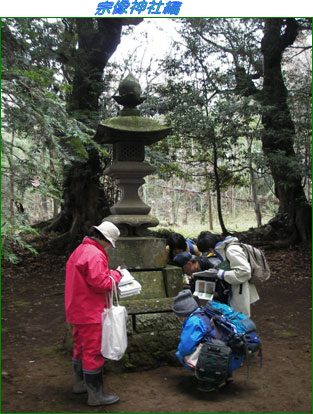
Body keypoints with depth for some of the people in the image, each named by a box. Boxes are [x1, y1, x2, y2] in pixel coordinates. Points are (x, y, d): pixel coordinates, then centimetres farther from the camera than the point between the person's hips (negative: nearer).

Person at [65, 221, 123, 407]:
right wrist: (115, 275, -8)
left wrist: (109, 273, 9)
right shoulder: (95, 255, -22)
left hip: (78, 310, 10)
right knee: (94, 351, 0)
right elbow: (100, 283, -24)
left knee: (81, 348, 22)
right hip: (90, 313, -10)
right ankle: (96, 395, 10)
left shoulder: (79, 250, 10)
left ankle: (80, 383, 38)